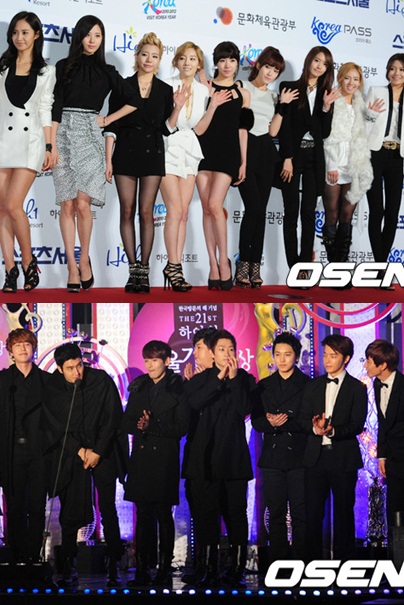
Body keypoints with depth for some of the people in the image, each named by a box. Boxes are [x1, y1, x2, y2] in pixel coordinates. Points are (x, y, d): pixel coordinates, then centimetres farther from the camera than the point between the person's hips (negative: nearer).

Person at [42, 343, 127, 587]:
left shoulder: (102, 381, -6)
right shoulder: (52, 389, -2)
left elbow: (112, 419, -3)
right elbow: (55, 426, 1)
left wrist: (98, 452, -7)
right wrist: (80, 451, -6)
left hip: (103, 453, -1)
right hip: (69, 455, 1)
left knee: (108, 512, -4)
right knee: (70, 514, -2)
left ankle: (114, 568, 1)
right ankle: (69, 570, 4)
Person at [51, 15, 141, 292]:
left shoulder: (107, 72, 11)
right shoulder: (64, 67, 7)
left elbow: (135, 100, 15)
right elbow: (56, 107, 1)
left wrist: (108, 119, 8)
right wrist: (52, 145, -7)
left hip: (90, 136, 0)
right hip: (65, 135, 0)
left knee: (82, 203, -11)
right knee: (67, 205, -3)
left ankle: (84, 260, 6)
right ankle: (72, 267, 0)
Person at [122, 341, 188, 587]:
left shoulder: (177, 388, -2)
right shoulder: (138, 387, 13)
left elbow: (181, 427, -7)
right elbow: (126, 422, 11)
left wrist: (152, 426, -14)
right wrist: (138, 425, -10)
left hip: (165, 458, -4)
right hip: (141, 456, 4)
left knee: (163, 514, -1)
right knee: (143, 515, 4)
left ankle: (165, 571, 5)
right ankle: (142, 570, 7)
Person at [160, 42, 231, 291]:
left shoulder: (203, 90, 7)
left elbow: (199, 129, 4)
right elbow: (166, 125, -9)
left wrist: (213, 106, -7)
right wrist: (178, 105, -24)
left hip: (190, 151, 5)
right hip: (169, 149, -5)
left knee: (184, 212, 2)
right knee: (176, 210, -12)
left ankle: (175, 266, 5)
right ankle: (173, 266, -7)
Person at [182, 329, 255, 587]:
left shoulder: (245, 379, 9)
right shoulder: (201, 379, 11)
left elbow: (244, 408, -8)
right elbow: (195, 402, -10)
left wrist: (234, 378, -11)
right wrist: (219, 378, -10)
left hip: (234, 456, -1)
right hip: (205, 456, 1)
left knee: (236, 512, -1)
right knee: (205, 513, -1)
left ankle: (237, 569, 5)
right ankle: (208, 570, 5)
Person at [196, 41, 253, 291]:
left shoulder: (242, 93, 10)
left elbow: (242, 129, 11)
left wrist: (243, 162, 8)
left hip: (228, 151, -1)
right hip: (204, 148, 1)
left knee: (215, 204, -15)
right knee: (207, 208, 0)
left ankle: (223, 260, -2)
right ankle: (213, 263, 4)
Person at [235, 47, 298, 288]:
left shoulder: (273, 96, 17)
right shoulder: (242, 87, 3)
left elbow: (273, 131, 7)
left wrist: (282, 105, 2)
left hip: (266, 153, 5)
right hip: (245, 150, -5)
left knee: (260, 210, 2)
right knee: (254, 207, -15)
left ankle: (255, 266, 3)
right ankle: (244, 263, -8)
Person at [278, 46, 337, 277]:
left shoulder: (326, 94, 11)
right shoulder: (290, 88, 1)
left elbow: (325, 132, 8)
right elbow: (285, 126, -4)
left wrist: (327, 106, -5)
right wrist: (287, 158, -11)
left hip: (314, 156, 3)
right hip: (293, 154, -3)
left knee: (309, 213, 1)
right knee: (291, 212, -1)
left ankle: (305, 266, 2)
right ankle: (294, 268, 0)